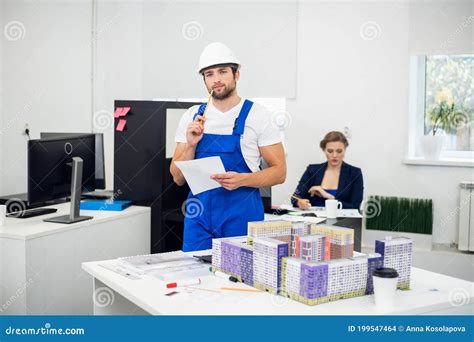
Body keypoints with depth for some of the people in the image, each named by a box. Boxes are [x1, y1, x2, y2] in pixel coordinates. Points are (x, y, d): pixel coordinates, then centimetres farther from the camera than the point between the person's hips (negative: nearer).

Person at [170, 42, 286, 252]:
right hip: (199, 214, 3)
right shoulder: (192, 117, 6)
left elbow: (279, 171, -3)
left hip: (242, 217, -2)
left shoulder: (258, 115, -3)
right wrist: (190, 145, -11)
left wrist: (242, 180, -20)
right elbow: (178, 179, 6)